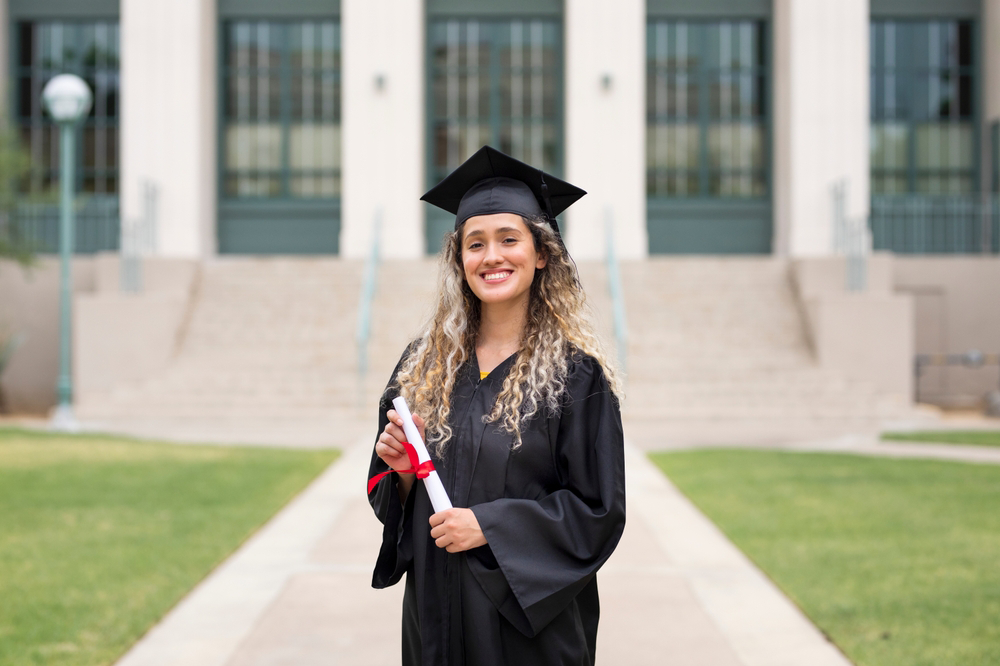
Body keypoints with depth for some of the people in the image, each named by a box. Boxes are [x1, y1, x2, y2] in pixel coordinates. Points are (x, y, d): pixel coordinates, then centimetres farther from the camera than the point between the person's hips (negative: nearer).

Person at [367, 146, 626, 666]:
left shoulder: (574, 372, -9)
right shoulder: (423, 364, 4)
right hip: (437, 614, 4)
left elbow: (598, 509, -10)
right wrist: (403, 470, -10)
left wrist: (489, 525, -18)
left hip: (530, 616, -4)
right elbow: (388, 495, 11)